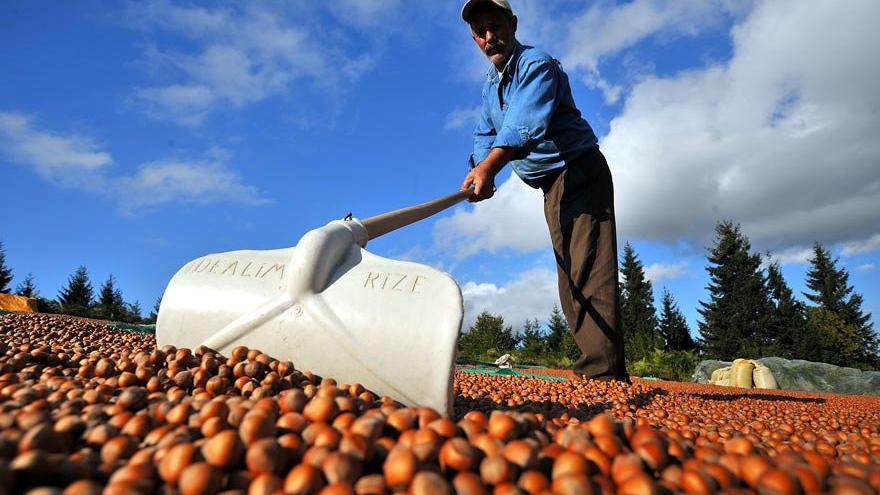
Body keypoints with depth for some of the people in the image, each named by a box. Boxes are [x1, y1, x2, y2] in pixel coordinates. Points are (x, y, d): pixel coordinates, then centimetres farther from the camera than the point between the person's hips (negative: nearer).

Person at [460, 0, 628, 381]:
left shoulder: (537, 64, -10)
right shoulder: (490, 88, 18)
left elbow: (526, 124, -28)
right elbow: (485, 136, 9)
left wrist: (489, 168, -42)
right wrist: (478, 168, -12)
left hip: (580, 172, -9)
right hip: (552, 187, 9)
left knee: (588, 269, -21)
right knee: (570, 276, 5)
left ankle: (602, 373, -24)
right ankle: (596, 369, 10)